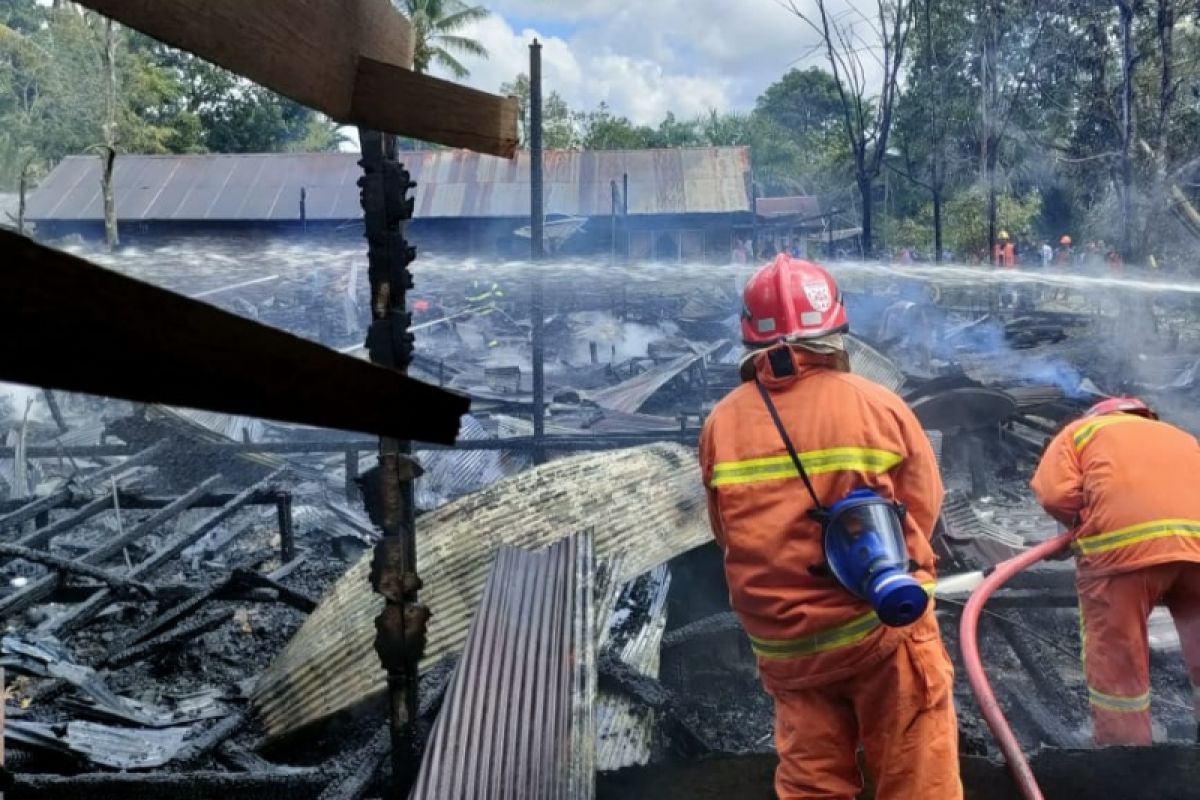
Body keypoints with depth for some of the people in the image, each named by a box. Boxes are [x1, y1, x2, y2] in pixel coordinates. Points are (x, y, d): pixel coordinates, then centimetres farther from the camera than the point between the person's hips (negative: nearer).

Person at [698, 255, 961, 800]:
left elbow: (726, 535, 5)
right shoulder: (877, 406, -11)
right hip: (880, 625, -2)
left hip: (781, 641, 3)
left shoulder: (722, 424, -5)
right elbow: (923, 507, 0)